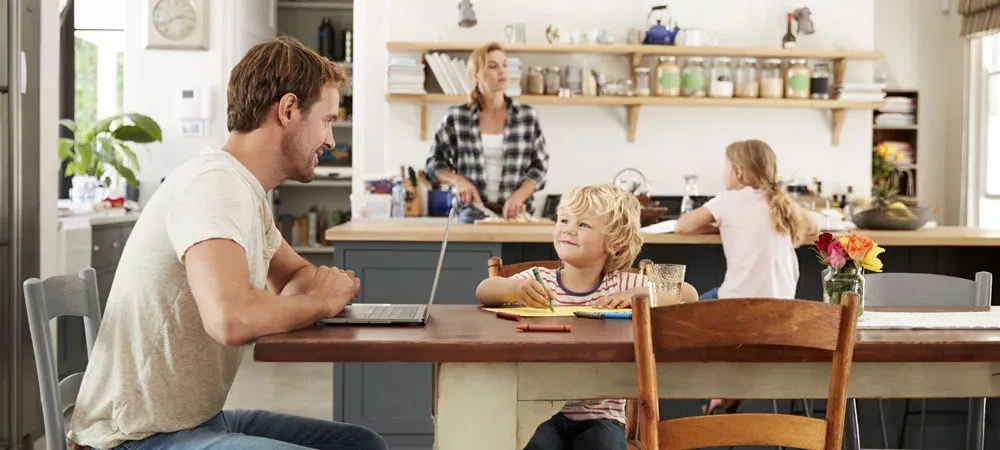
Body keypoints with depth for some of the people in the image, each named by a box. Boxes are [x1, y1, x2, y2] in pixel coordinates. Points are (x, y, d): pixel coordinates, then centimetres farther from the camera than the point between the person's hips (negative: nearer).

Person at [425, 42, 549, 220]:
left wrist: (518, 197, -9)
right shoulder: (456, 117, 4)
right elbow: (434, 163, 12)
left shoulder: (528, 116, 6)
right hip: (470, 214, -1)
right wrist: (458, 180, -7)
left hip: (513, 214, 1)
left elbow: (539, 166, 8)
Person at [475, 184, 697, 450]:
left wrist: (637, 294, -15)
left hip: (600, 415, 1)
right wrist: (515, 289, -33)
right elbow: (483, 290, -12)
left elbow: (689, 295, 0)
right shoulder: (540, 279, 2)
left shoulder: (622, 284, 3)